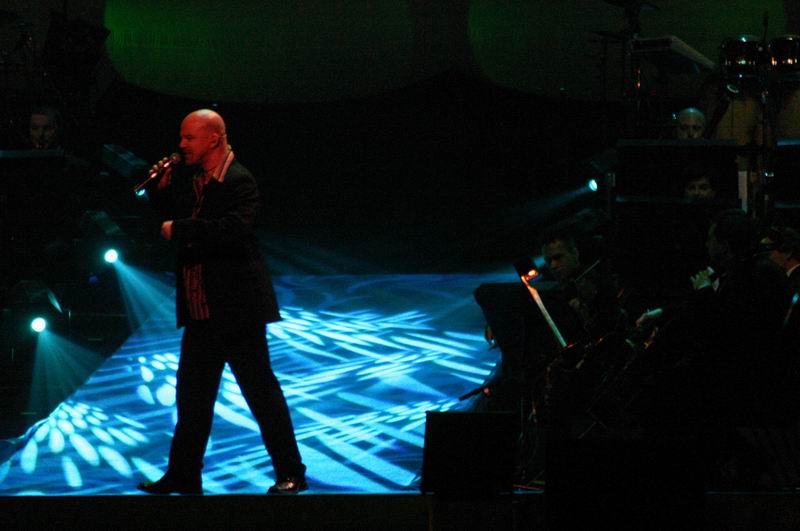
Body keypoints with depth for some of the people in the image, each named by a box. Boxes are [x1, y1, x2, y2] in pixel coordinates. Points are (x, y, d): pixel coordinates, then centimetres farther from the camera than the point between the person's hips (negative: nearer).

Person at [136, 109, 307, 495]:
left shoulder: (239, 182, -14)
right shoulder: (186, 177, 11)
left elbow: (233, 230, -29)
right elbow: (171, 218, 16)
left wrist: (180, 230, -22)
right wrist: (161, 190, 1)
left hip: (235, 305, -8)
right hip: (200, 309, 8)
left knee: (260, 389, -3)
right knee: (192, 394, 12)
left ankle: (291, 474, 4)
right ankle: (183, 476, 20)